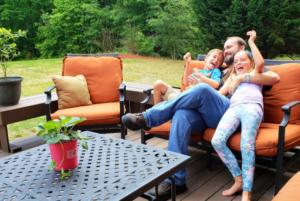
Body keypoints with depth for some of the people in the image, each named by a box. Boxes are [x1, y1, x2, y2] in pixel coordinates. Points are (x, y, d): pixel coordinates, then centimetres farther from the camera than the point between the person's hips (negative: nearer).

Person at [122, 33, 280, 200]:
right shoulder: (220, 71, 36)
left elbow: (275, 78, 0)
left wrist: (242, 78, -10)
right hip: (205, 114, 4)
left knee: (202, 90, -32)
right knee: (182, 115, -30)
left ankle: (147, 118, -26)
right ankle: (175, 180, -32)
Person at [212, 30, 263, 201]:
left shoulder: (255, 73, 30)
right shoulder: (233, 77, 40)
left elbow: (260, 62, 6)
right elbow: (220, 94, 26)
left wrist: (251, 42, 14)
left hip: (252, 107, -3)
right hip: (234, 108, 3)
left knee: (247, 145, -28)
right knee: (217, 141, -25)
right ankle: (239, 180, -16)